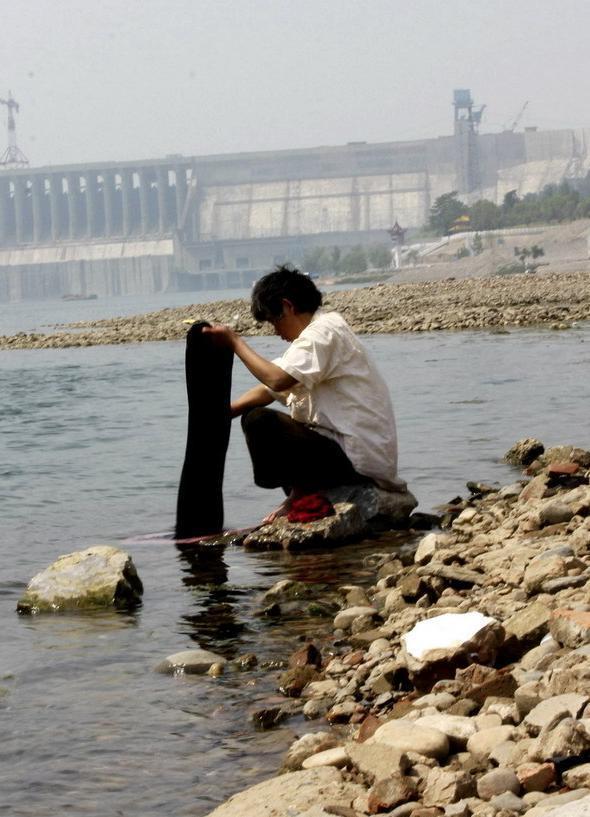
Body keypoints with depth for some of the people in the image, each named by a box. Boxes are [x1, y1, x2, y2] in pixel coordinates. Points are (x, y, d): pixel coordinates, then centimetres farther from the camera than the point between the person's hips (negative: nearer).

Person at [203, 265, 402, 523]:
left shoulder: (323, 333, -13)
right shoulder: (317, 334, 19)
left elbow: (277, 380, -27)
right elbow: (268, 391, 17)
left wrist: (235, 342, -15)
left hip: (359, 461, -11)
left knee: (259, 421, -18)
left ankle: (300, 496, 0)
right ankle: (303, 496, 10)